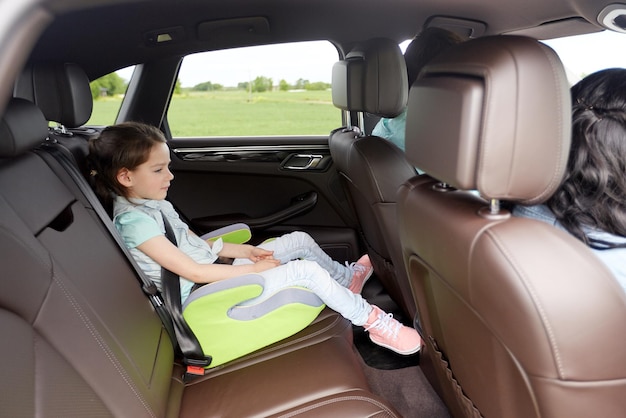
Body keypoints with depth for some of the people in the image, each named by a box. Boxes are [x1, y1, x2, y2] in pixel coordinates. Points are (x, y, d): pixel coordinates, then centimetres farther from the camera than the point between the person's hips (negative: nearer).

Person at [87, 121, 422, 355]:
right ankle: (372, 321, 0)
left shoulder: (154, 204, 7)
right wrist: (254, 268, -19)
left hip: (218, 272, 9)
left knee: (300, 240, 6)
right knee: (308, 270, -18)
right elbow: (193, 272, -24)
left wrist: (243, 250, 1)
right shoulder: (132, 220, -22)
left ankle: (347, 278, 29)